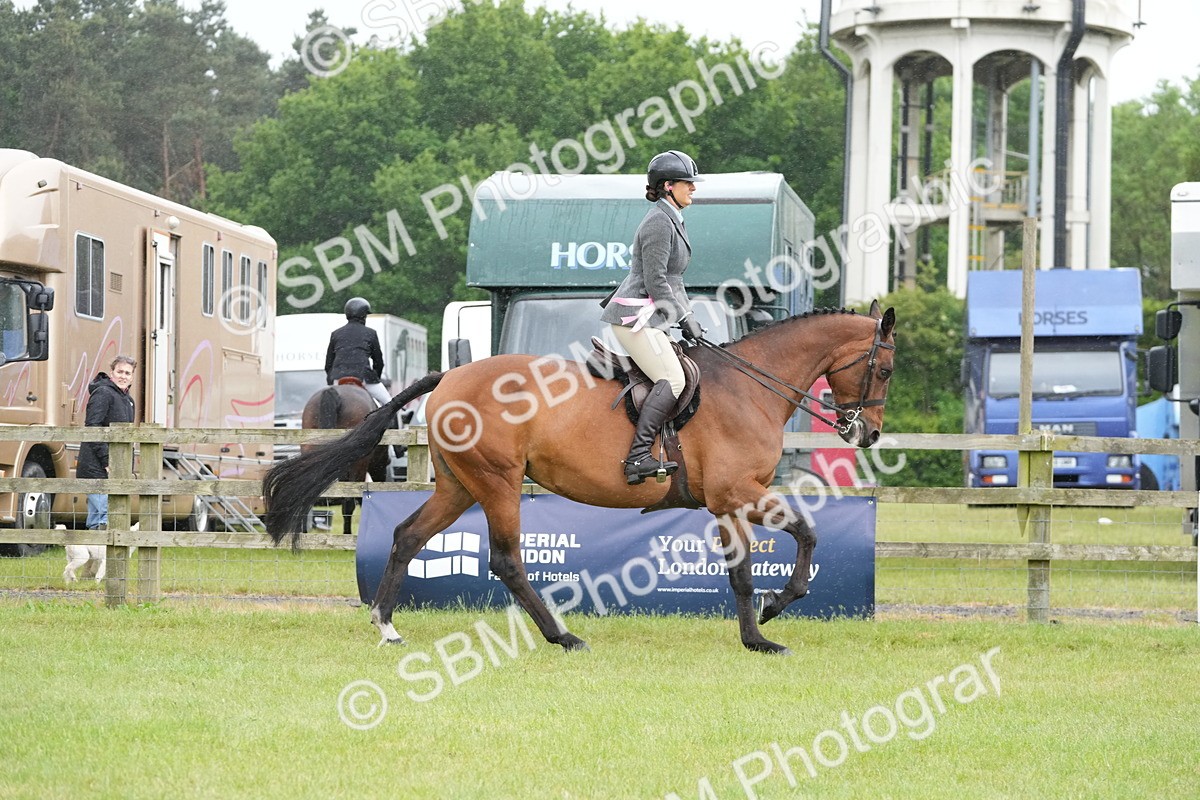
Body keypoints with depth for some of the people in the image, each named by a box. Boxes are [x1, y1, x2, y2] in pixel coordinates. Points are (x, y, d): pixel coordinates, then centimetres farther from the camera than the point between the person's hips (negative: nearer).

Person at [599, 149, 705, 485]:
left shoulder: (672, 221, 18)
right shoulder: (659, 223, -14)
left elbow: (671, 279, 24)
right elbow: (656, 282, -19)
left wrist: (688, 314, 16)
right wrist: (685, 318, -14)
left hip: (647, 316, 11)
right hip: (635, 316, -11)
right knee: (672, 379, -22)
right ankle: (638, 457, -31)